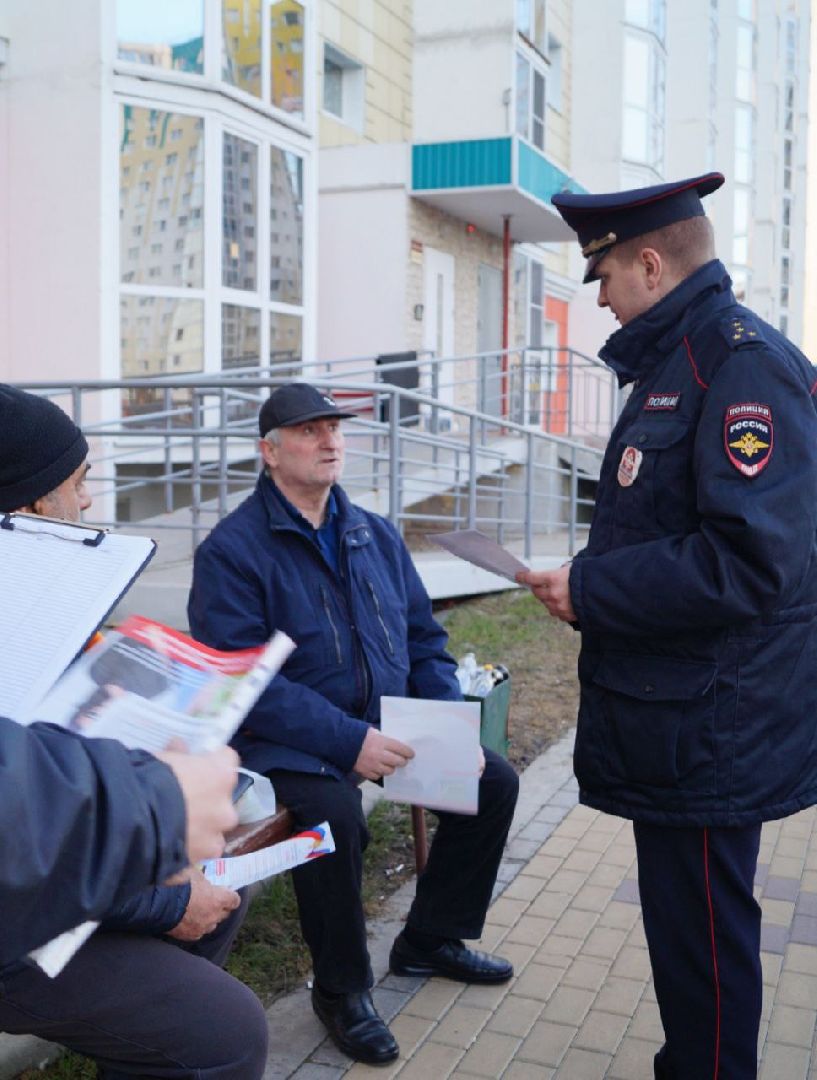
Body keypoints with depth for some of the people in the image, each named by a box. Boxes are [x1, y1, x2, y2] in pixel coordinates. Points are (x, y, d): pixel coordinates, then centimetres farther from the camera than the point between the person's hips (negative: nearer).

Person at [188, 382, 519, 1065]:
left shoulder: (376, 535, 9)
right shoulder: (234, 547, -12)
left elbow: (425, 638, 13)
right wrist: (349, 742, -27)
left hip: (388, 726, 7)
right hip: (289, 743, -7)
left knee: (494, 782, -1)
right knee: (335, 816, -34)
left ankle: (430, 939, 21)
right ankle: (341, 990, -6)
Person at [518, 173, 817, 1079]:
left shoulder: (742, 363, -18)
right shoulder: (673, 362, 14)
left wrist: (592, 590, -20)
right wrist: (593, 582, 11)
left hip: (709, 729, -10)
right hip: (671, 712, 10)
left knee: (701, 930, 4)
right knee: (680, 916, 22)